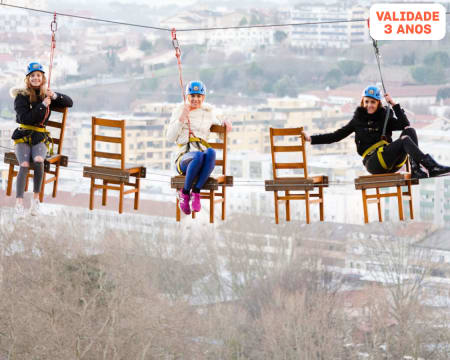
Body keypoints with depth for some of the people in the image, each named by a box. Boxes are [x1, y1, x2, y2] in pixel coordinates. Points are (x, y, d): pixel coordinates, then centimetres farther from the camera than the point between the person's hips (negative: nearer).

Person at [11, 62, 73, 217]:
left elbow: (69, 103, 11)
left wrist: (55, 96, -6)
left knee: (38, 161, -29)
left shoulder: (46, 95, 11)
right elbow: (24, 118, -13)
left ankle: (36, 197, -16)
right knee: (24, 165, -27)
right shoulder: (21, 96, -1)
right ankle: (19, 202, -26)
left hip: (40, 138, 2)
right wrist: (42, 106, -16)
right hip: (23, 136, -2)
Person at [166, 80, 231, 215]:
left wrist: (225, 123, 8)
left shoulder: (208, 113, 18)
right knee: (198, 156, -40)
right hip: (184, 158, -2)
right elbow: (170, 137, 5)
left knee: (210, 152, -37)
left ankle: (196, 192, -31)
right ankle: (184, 193, -22)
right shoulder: (179, 111, 13)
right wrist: (181, 119, -7)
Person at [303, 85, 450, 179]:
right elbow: (336, 136, 17)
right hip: (373, 163, -3)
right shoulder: (358, 120, 16)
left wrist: (394, 104, -1)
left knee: (410, 131, -19)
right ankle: (432, 167, -42)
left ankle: (416, 169, -34)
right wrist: (311, 139, 12)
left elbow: (404, 124, 1)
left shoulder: (385, 118, 18)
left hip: (392, 163, 3)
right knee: (404, 140, -27)